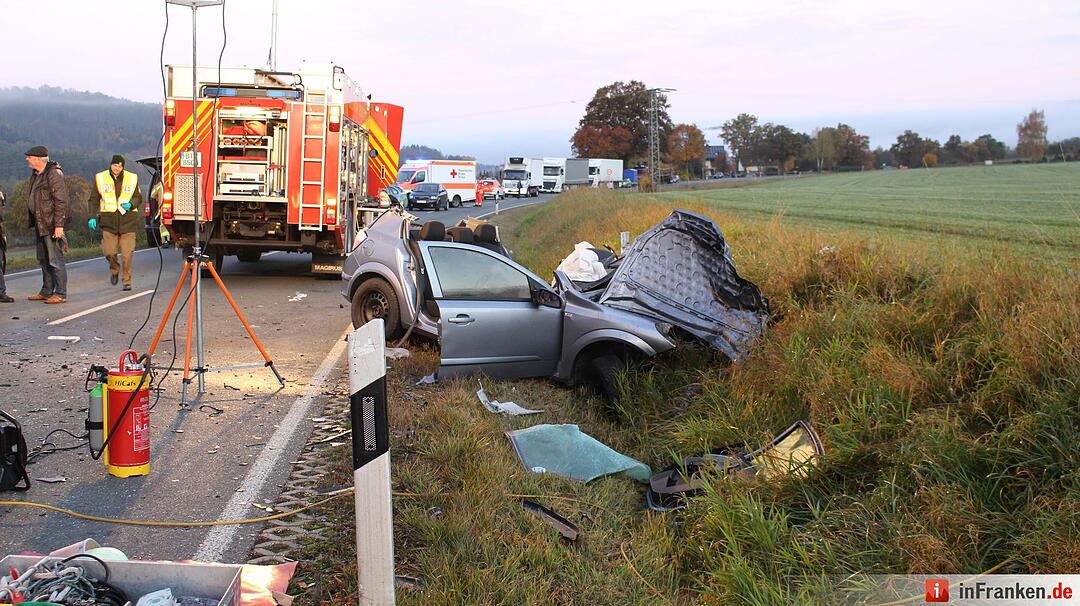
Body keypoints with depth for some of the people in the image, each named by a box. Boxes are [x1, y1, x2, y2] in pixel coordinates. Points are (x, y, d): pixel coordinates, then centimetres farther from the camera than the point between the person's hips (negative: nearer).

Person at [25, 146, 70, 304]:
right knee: (43, 259, 15)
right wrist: (34, 222, 19)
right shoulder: (36, 175, 15)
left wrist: (59, 225, -23)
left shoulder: (53, 174, -15)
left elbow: (61, 200, -20)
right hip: (40, 223, 10)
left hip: (51, 224, -10)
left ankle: (61, 294, -2)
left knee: (55, 259, -7)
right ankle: (46, 291, 24)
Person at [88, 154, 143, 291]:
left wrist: (131, 204, -8)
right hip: (108, 221, 0)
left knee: (127, 255, -5)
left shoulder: (132, 178, 7)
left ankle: (127, 281, 7)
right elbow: (94, 200, 10)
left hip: (128, 221, 0)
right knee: (108, 252, -5)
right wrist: (92, 217, 0)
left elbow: (138, 198, 13)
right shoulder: (100, 178, 7)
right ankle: (114, 269, 27)